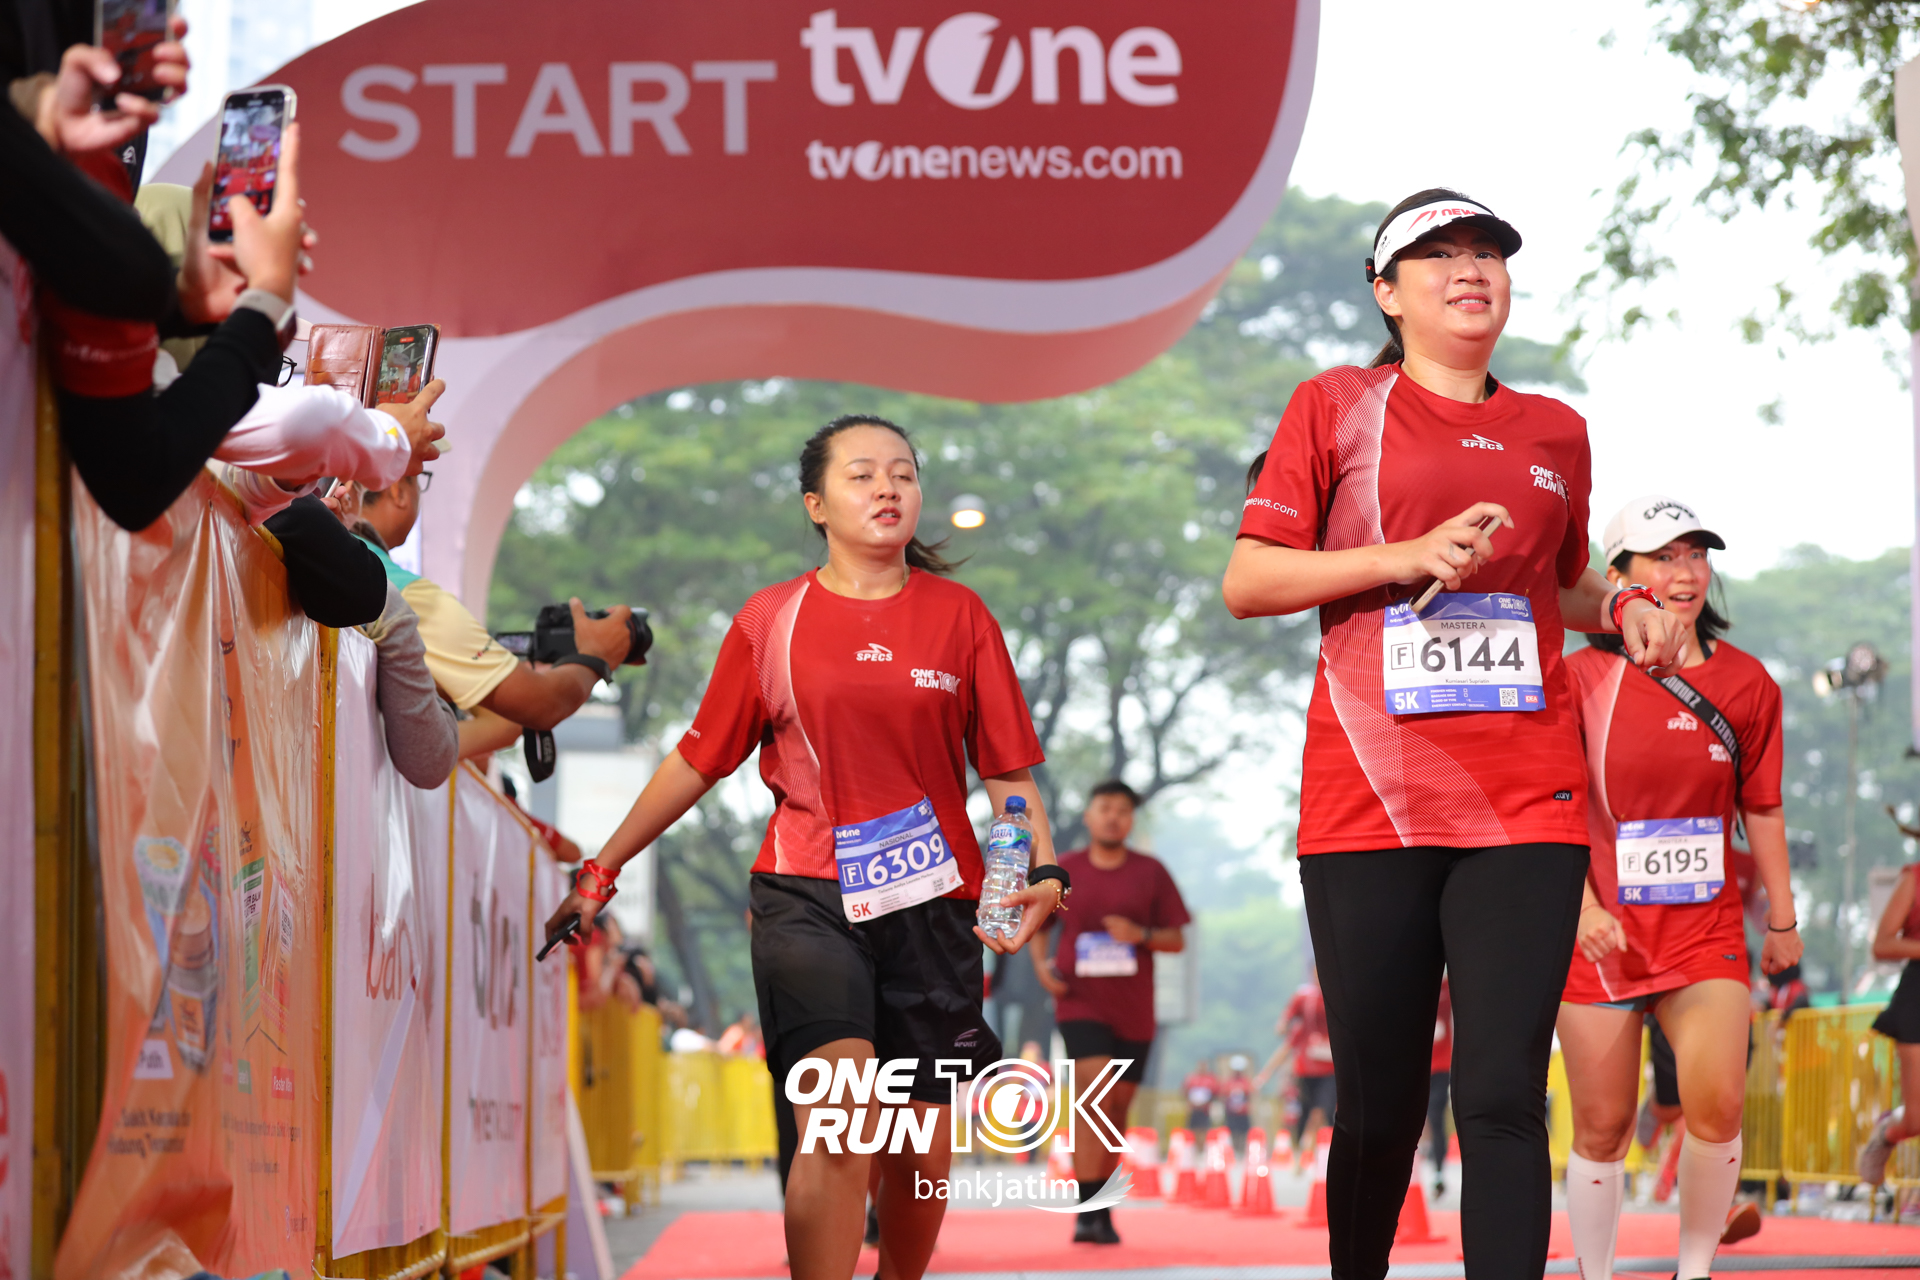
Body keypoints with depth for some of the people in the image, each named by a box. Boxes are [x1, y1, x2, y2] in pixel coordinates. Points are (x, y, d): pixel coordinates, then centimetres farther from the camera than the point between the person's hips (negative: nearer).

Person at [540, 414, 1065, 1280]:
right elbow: (698, 760, 12)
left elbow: (1008, 768, 6)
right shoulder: (772, 621, 5)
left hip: (930, 901, 2)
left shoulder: (959, 616, 6)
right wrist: (601, 868, 14)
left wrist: (1044, 871, -10)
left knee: (921, 1156, 7)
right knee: (837, 1131, -22)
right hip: (805, 895, -2)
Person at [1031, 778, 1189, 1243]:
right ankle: (1087, 1213, -23)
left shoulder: (1150, 872, 4)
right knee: (1095, 1095, -19)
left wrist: (1141, 935, -14)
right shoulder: (1063, 870, 3)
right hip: (1081, 1003, -2)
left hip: (1133, 1011, 2)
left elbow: (1177, 939, 6)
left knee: (1118, 1107, 10)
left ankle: (1104, 1210, 24)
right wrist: (1041, 963, -3)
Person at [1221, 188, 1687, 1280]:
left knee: (1504, 1096, -10)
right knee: (1380, 1105, 2)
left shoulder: (1555, 433, 17)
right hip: (1371, 803, -2)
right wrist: (1408, 556, -9)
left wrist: (1621, 606, 10)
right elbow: (1246, 584, 2)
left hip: (1526, 804, 2)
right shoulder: (1336, 407, 8)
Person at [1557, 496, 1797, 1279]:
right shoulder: (1584, 677, -4)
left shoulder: (1745, 682, 3)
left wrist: (1782, 918, 16)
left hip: (1706, 924, 1)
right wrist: (1582, 907, -17)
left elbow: (1762, 809, 12)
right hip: (1602, 930, -1)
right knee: (1603, 1126, 2)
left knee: (1718, 1103, -16)